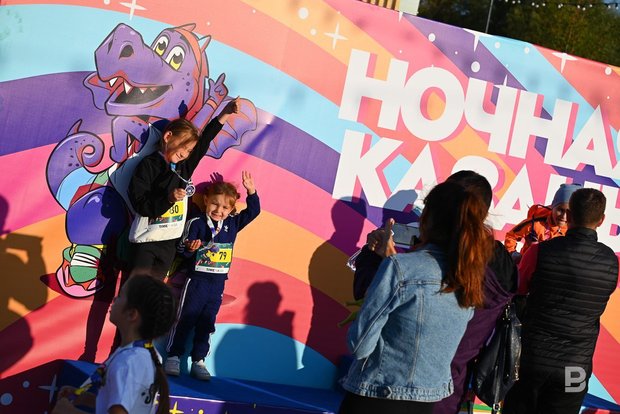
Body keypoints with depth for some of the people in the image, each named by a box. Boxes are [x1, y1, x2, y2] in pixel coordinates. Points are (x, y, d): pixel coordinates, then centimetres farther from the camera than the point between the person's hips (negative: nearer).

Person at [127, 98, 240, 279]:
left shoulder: (185, 166, 7)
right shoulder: (149, 165, -10)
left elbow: (204, 141, 7)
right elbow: (139, 204, -16)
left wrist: (225, 113, 3)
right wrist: (168, 198, -29)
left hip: (170, 242, 6)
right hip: (146, 240, -6)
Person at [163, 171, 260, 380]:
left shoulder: (232, 224, 4)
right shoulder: (197, 224, -9)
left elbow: (253, 211, 7)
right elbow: (184, 251, -10)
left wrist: (251, 191, -4)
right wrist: (190, 249, -32)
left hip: (218, 283, 4)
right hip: (197, 280, -4)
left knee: (206, 323, 10)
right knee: (185, 319, 3)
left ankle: (198, 361, 18)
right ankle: (173, 356, 13)